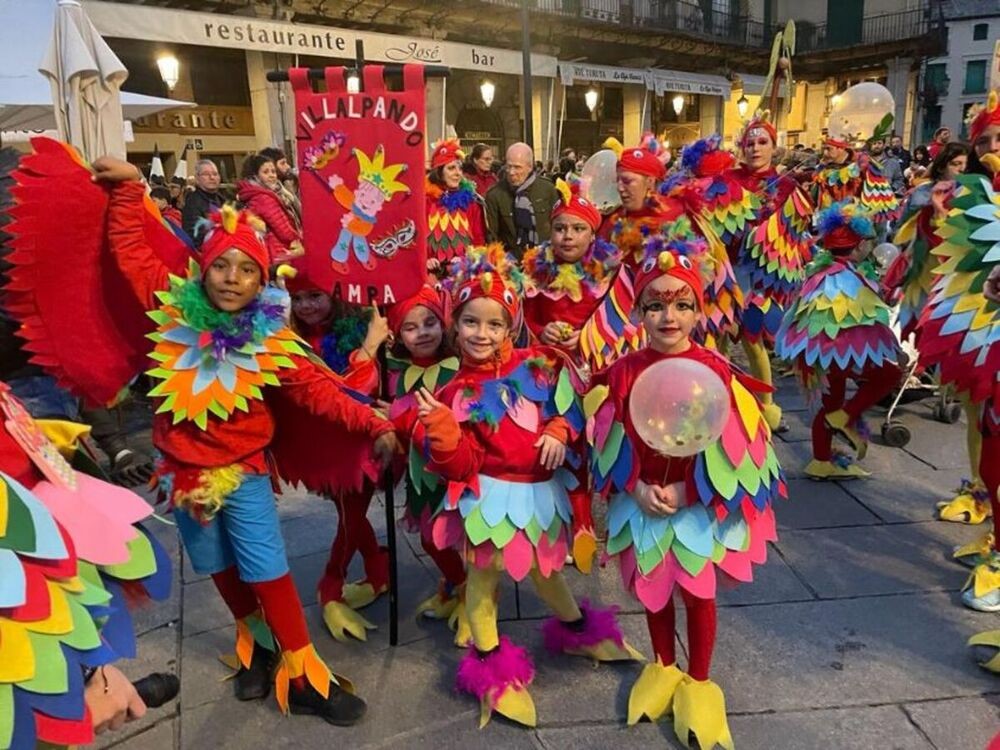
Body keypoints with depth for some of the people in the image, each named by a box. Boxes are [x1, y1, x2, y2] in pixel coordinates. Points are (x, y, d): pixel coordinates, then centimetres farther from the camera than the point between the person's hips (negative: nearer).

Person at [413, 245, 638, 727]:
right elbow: (460, 463, -14)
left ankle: (578, 629, 48)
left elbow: (568, 405, 6)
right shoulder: (456, 393, -10)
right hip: (489, 495, -2)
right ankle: (488, 660, 27)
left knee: (546, 568, 20)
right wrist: (438, 425, -29)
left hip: (540, 489, 2)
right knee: (484, 573, 6)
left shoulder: (536, 366, -6)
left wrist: (559, 431, -13)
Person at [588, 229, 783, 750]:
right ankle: (663, 667, 42)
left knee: (698, 592, 12)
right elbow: (610, 441, -5)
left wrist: (686, 491, -18)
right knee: (652, 588, 18)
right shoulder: (623, 373, -9)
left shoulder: (715, 372, -14)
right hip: (642, 501, 2)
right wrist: (638, 488, -17)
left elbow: (730, 446, -13)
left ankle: (698, 682, 34)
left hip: (701, 503, -2)